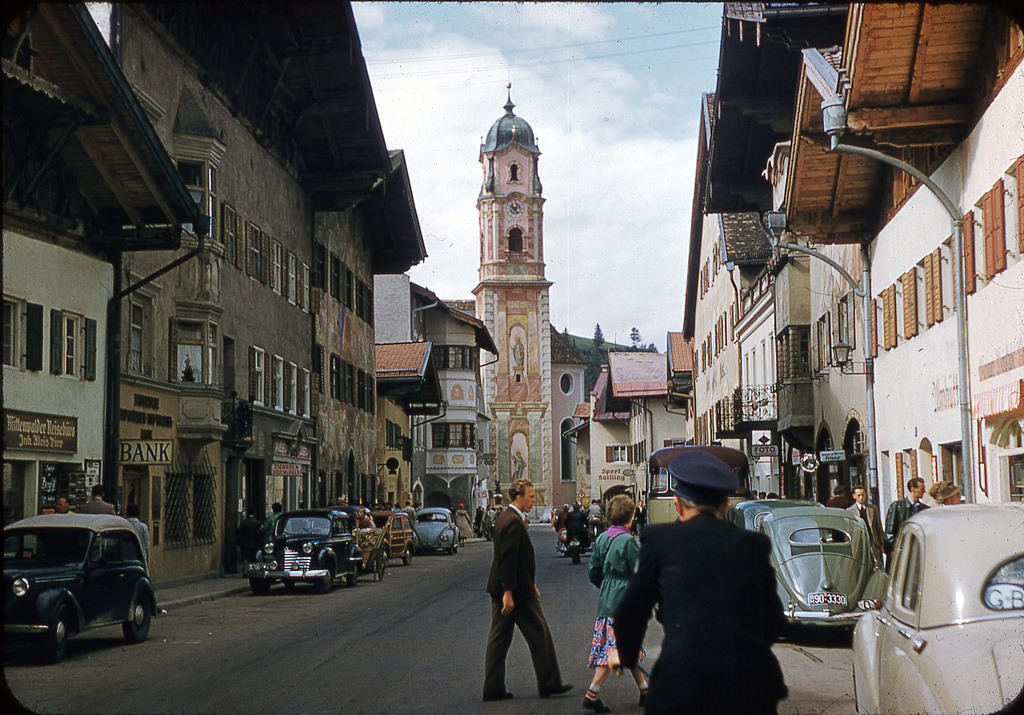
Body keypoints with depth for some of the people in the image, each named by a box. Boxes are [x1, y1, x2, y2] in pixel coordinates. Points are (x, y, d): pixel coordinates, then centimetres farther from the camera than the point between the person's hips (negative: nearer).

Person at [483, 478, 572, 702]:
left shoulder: (504, 517, 14)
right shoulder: (514, 522, -18)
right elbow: (508, 559, -23)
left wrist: (530, 584, 23)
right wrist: (509, 592, -24)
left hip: (500, 589, 10)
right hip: (517, 591, -10)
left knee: (499, 637, 9)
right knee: (539, 634, 2)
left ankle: (493, 688, 11)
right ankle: (549, 684, 12)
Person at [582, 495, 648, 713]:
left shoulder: (602, 538, 6)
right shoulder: (628, 541, -15)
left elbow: (593, 572, 11)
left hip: (606, 600, 8)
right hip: (624, 601, -8)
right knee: (614, 649, -4)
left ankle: (644, 690, 26)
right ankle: (592, 695, -6)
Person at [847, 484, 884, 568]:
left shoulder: (873, 508, 11)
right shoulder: (849, 510, 3)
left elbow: (879, 526, 12)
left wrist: (881, 543, 7)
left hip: (873, 542, 2)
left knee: (877, 566, -2)